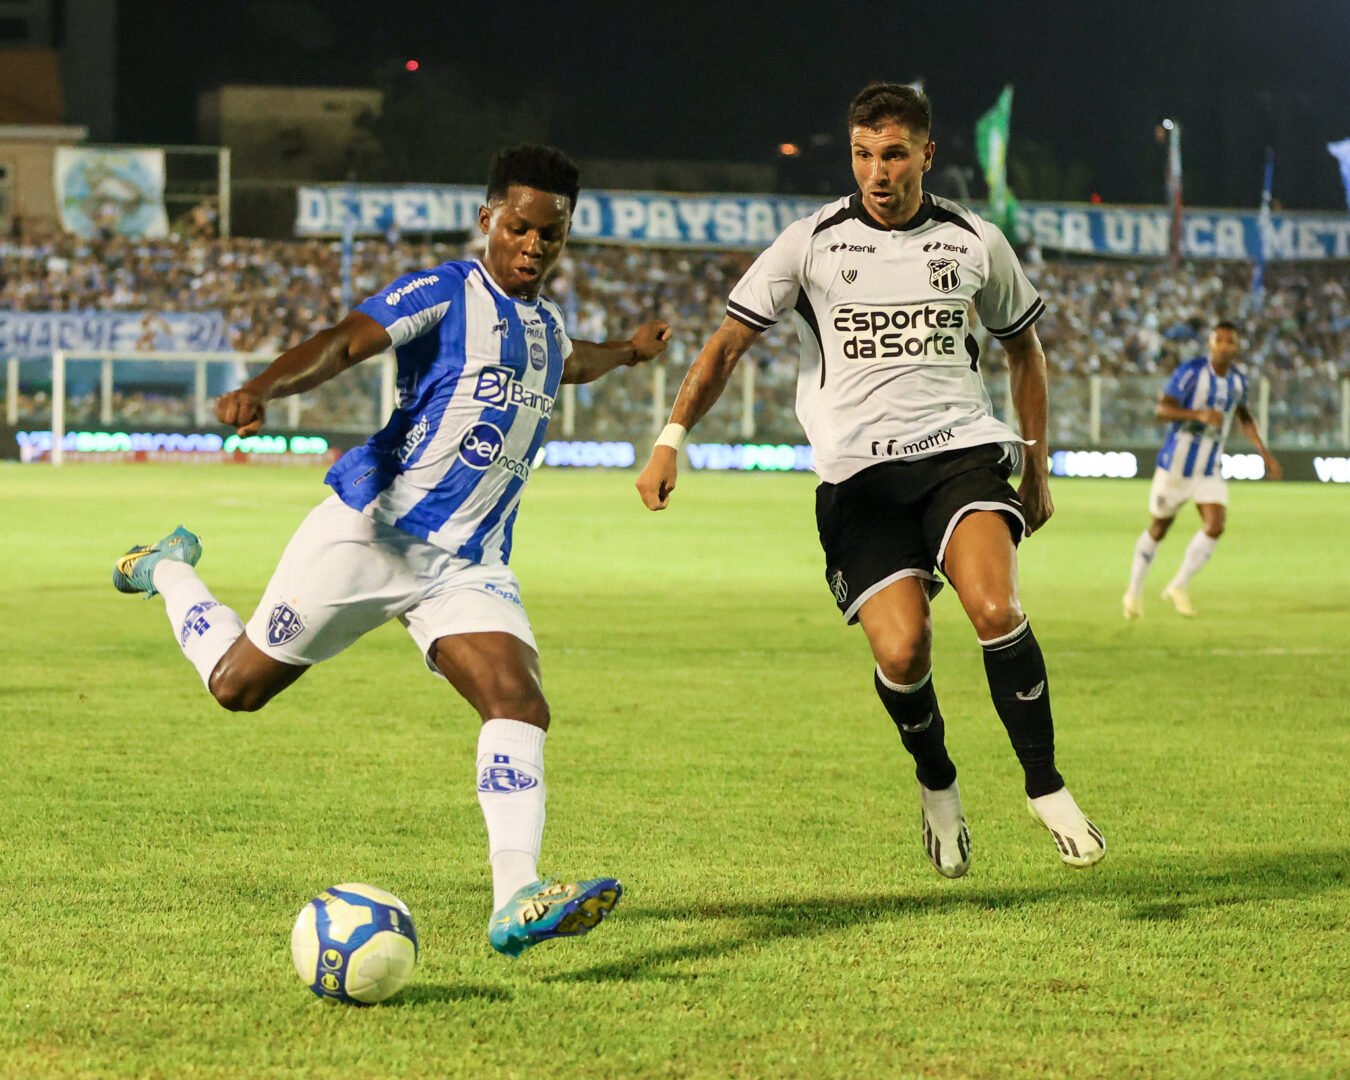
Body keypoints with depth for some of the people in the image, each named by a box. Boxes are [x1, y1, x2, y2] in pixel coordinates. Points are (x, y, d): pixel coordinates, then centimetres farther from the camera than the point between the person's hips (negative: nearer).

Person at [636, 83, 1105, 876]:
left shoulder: (976, 243, 7)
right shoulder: (811, 244, 2)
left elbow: (1024, 347, 22)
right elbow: (729, 341, 1)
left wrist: (1037, 467, 20)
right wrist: (672, 439, -12)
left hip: (962, 448, 0)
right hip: (860, 473, 0)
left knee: (995, 607, -26)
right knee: (902, 653, -15)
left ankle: (1047, 788, -11)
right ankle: (937, 785, 17)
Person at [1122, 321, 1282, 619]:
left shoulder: (1238, 381, 2)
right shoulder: (1191, 372, -16)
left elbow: (1243, 416, 22)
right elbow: (1162, 410, -23)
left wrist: (1264, 453, 17)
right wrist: (1199, 414, -37)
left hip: (1211, 470, 4)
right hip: (1176, 465, -4)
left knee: (1215, 526, -14)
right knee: (1157, 530, 8)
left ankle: (1178, 587, 1)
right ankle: (1134, 592, 27)